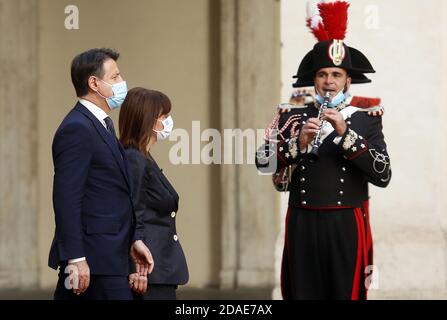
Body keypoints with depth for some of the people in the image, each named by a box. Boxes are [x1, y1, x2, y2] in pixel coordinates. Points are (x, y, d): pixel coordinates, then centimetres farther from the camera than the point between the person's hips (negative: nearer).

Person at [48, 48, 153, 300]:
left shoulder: (102, 124, 18)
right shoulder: (76, 129, -13)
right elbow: (66, 199, -19)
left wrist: (133, 239, 16)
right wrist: (76, 259, -23)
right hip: (95, 258, -10)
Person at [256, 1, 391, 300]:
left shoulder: (366, 118, 3)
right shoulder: (292, 116, 9)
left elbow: (382, 175, -9)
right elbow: (263, 164, 0)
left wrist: (345, 133, -16)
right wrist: (298, 143, -15)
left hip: (346, 226, -1)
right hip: (302, 227, 1)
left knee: (345, 292, -2)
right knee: (302, 292, 1)